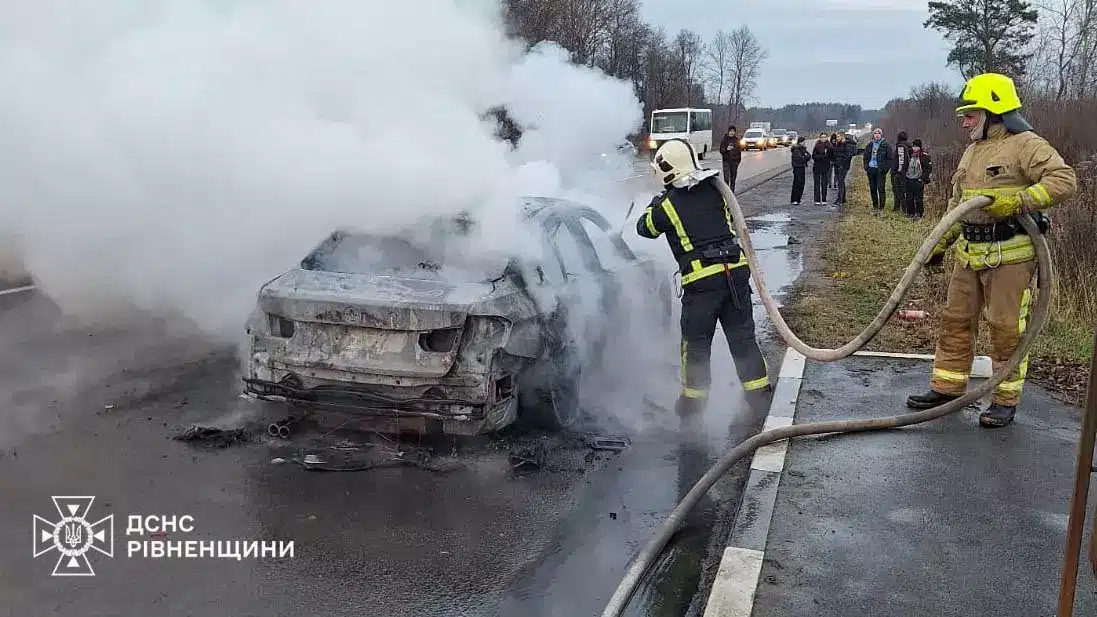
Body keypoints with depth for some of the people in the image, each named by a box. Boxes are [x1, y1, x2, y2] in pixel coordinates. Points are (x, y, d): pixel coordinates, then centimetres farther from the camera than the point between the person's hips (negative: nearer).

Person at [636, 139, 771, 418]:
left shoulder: (667, 204, -5)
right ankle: (760, 395, 16)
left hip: (701, 281, -4)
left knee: (696, 344, 10)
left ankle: (692, 402, 21)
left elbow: (645, 228, 12)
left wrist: (654, 204, 30)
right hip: (736, 271, 5)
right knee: (743, 337, 12)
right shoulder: (716, 190, 8)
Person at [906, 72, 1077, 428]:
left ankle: (1006, 400, 10)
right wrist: (940, 244, 20)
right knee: (956, 321, 11)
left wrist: (1018, 201, -27)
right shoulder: (972, 151, 18)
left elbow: (1065, 181, -20)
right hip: (969, 253, 8)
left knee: (1006, 328, -1)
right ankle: (947, 388, 21)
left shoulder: (1026, 145, -8)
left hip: (1010, 255, -8)